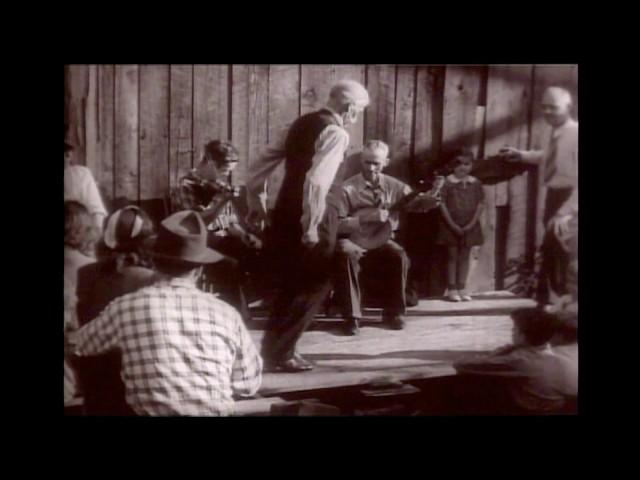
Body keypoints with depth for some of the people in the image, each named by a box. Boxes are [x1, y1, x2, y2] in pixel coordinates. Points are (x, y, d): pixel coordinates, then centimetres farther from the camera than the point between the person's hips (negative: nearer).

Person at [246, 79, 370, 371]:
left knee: (293, 282, 20)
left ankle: (275, 345, 28)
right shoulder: (336, 133, -11)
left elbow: (258, 167, 15)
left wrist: (257, 206, 22)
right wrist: (311, 226, -21)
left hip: (286, 212, 8)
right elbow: (317, 182, -26)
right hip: (313, 216, -8)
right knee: (313, 284, 6)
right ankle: (280, 352, 10)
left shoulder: (301, 124, 14)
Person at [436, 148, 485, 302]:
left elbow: (480, 204, 3)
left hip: (469, 226, 3)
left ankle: (461, 288, 14)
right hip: (450, 226, -3)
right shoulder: (447, 182, -7)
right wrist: (452, 224, -14)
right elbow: (442, 204, -10)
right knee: (452, 256, 2)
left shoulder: (475, 183, 3)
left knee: (464, 256, 8)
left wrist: (472, 223, -9)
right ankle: (451, 289, 7)